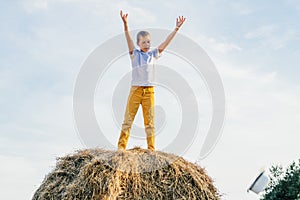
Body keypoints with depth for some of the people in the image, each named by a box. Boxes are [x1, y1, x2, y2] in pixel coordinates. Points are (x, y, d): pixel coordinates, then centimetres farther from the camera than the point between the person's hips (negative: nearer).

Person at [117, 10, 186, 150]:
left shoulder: (153, 54, 13)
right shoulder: (135, 54, 5)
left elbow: (166, 42, 6)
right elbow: (129, 41, -11)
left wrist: (176, 28, -3)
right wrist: (125, 25, -27)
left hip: (149, 90, 2)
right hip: (136, 89, -2)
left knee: (149, 120, 3)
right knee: (128, 119, -5)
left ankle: (151, 149, 4)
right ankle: (121, 147, -5)